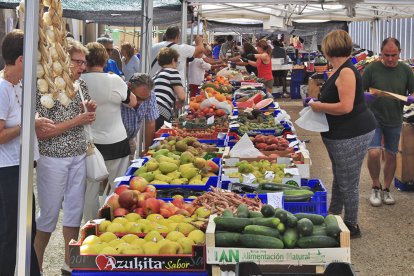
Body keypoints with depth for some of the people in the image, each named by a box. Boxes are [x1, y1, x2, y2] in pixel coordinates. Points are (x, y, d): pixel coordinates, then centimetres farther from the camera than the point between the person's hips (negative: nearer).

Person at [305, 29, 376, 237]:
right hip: (341, 134, 11)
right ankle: (333, 217, 41)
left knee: (347, 183, 3)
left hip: (352, 135, -11)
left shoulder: (346, 72, -22)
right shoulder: (340, 71, 9)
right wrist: (316, 102, 10)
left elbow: (346, 107, -29)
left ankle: (351, 226, 18)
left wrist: (318, 107, -18)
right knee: (339, 179, 24)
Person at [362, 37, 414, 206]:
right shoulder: (372, 69, -7)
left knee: (391, 156, 11)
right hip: (374, 118, -3)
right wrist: (365, 96, -27)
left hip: (395, 121, 3)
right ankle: (376, 187, 8)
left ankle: (386, 189, 29)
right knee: (374, 153, -16)